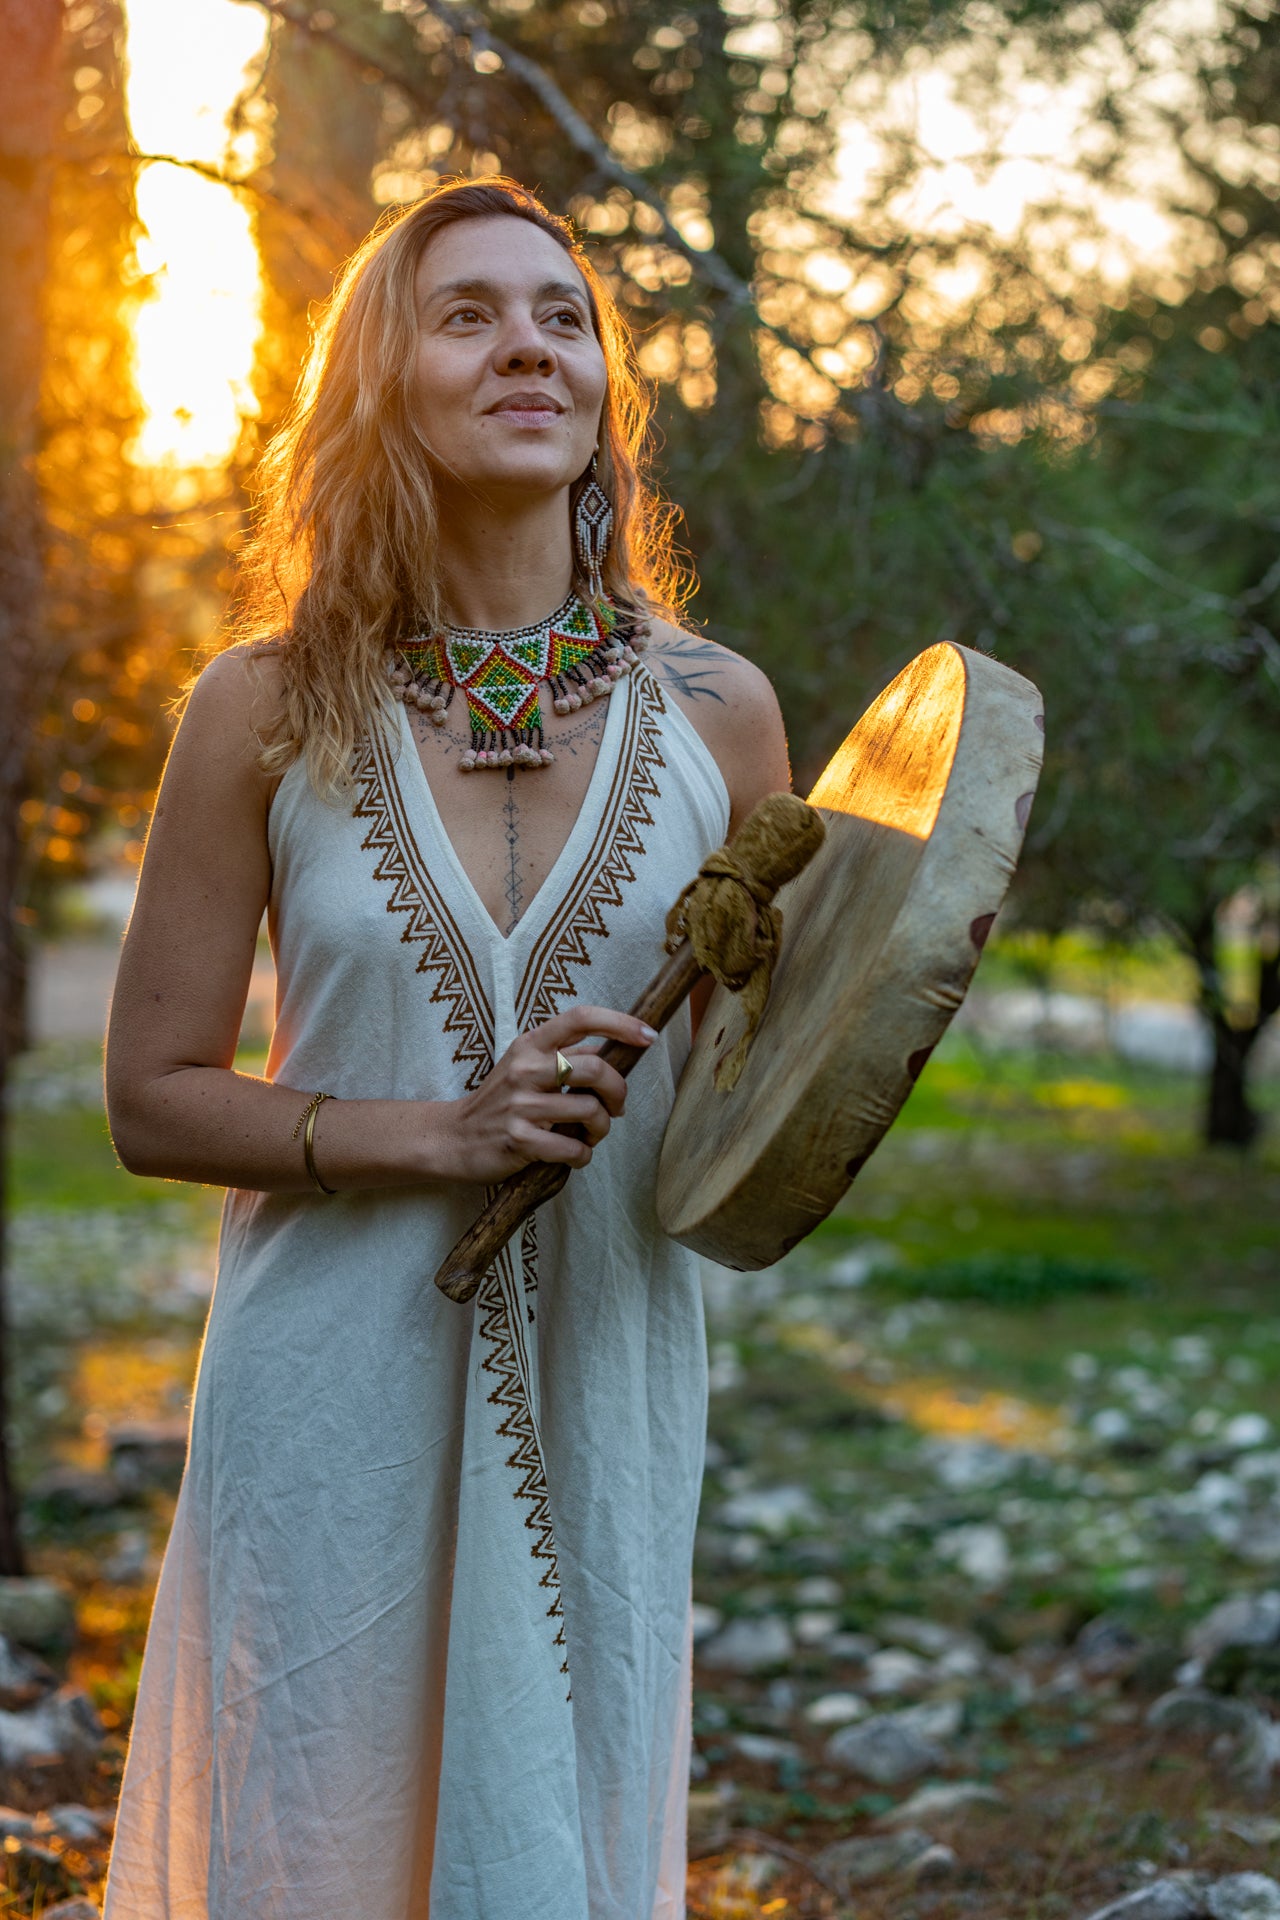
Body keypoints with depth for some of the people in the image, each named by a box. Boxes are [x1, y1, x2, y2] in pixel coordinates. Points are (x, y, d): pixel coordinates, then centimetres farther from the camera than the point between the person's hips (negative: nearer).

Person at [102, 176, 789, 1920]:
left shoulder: (715, 713, 1)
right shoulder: (268, 712, -3)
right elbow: (154, 1098, -1)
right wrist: (433, 1134, -15)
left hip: (600, 1387, 1)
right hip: (330, 1392, -1)